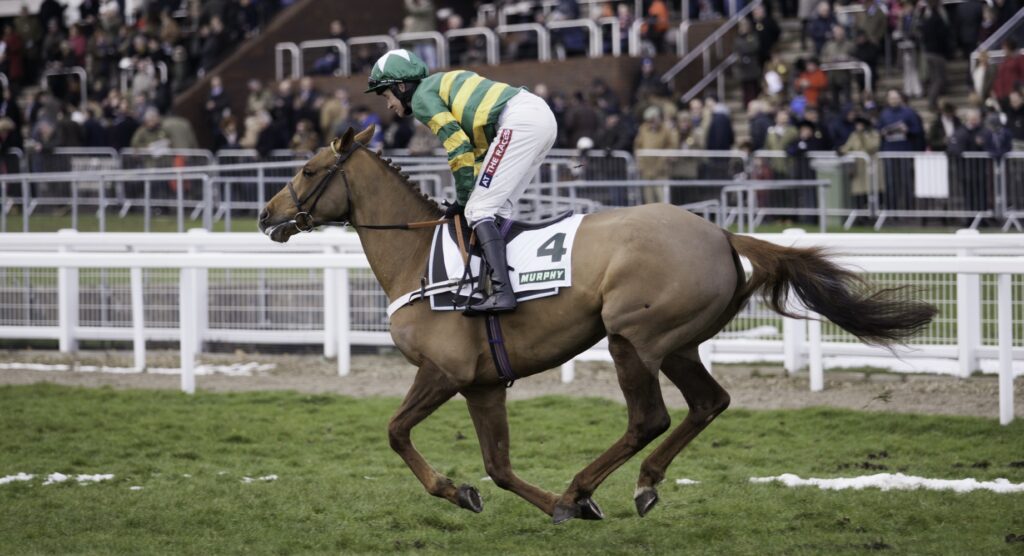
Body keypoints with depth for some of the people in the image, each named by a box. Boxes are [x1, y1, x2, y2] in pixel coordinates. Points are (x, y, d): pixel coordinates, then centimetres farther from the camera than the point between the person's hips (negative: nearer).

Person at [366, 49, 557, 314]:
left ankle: (502, 291, -24)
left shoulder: (422, 97, 3)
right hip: (542, 113, 10)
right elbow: (478, 146, 25)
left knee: (479, 210, -11)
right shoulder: (446, 85, 30)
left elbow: (458, 146, -6)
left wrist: (464, 198, 2)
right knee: (497, 208, 16)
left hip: (519, 122, -10)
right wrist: (472, 193, 18)